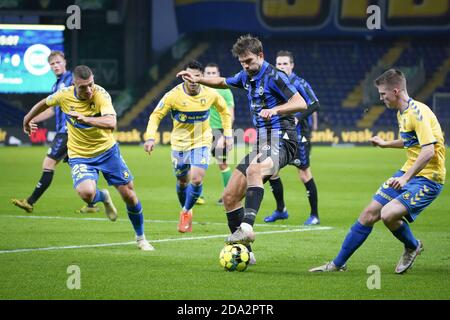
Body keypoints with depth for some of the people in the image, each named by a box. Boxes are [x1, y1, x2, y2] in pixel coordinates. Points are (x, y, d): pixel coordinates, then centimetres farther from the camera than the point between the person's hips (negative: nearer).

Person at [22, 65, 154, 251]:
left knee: (129, 195, 1)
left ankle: (140, 237, 26)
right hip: (80, 156, 0)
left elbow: (111, 123, -38)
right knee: (86, 193, -27)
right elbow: (44, 103, 10)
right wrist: (27, 120, 26)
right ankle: (103, 198, 13)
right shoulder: (64, 96, -14)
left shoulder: (101, 95, -22)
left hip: (107, 150, 0)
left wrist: (84, 118, -49)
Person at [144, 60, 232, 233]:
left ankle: (186, 212, 8)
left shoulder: (210, 94, -11)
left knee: (197, 179, -16)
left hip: (202, 143, 0)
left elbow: (224, 110, 9)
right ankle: (185, 211, 36)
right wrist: (150, 137, -21)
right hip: (180, 143, 0)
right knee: (182, 182, 9)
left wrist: (228, 135, 6)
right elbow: (156, 115, -8)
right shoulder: (173, 95, -17)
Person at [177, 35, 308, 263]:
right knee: (229, 196, 3)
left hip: (280, 142, -9)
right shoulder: (246, 77, 14)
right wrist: (198, 79, 24)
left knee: (254, 170, -41)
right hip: (260, 144, 9)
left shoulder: (273, 77, -10)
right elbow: (223, 82, 36)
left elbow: (301, 103, -19)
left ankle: (247, 227, -56)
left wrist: (275, 110, -33)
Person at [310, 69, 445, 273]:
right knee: (369, 214, 6)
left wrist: (406, 177, -31)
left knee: (388, 214, -26)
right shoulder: (401, 113, 11)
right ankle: (338, 264, 17)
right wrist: (385, 144, 30)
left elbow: (429, 151, -28)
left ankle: (413, 247, 5)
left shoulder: (417, 113, -19)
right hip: (408, 173, 9)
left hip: (428, 178, -9)